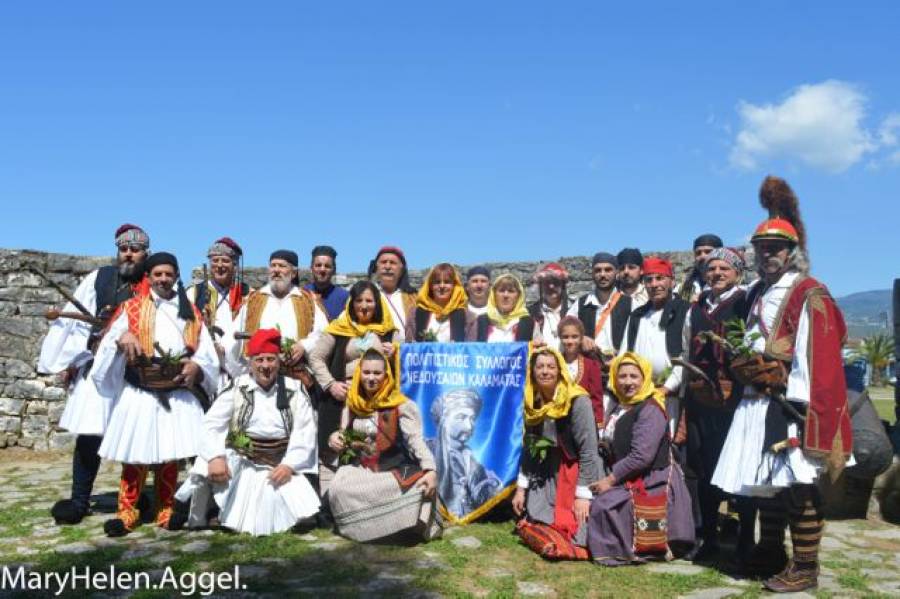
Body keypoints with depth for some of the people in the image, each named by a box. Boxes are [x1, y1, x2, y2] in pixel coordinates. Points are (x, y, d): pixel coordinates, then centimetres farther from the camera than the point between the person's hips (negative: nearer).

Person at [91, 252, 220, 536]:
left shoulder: (191, 313, 13)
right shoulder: (132, 308, 8)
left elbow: (207, 354, 8)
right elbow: (109, 345, -1)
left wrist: (196, 366, -13)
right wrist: (123, 337, -23)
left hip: (179, 394, 2)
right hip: (140, 393, -1)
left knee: (171, 455, 5)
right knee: (136, 455, -3)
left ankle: (166, 512, 15)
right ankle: (127, 513, 7)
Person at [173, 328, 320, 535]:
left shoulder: (295, 390, 1)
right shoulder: (237, 388, -2)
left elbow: (305, 431, -5)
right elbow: (212, 424, -10)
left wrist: (290, 465, -16)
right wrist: (215, 456, -26)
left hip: (279, 467, 1)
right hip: (238, 462, -1)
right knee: (207, 470, -28)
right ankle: (197, 519, 1)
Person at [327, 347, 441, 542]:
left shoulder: (401, 405, -6)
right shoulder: (352, 405, 10)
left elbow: (416, 440, -15)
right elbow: (344, 442, 20)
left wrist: (430, 470, -29)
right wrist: (334, 440, -5)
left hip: (394, 471, -4)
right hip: (360, 469, 4)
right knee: (338, 490, -25)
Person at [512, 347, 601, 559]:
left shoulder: (577, 401, -19)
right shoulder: (533, 402, 1)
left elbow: (589, 450, -19)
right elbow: (529, 448, 8)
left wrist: (583, 493, -20)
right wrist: (521, 487, 7)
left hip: (577, 472, -6)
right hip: (548, 474, 6)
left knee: (570, 530, -13)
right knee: (532, 525, 7)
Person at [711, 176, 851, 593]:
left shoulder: (809, 295, -9)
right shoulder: (760, 295, 17)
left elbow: (814, 355, -16)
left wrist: (799, 406, -21)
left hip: (789, 405, -8)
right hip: (758, 403, 9)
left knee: (797, 486, -3)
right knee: (764, 481, 15)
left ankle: (805, 566, 8)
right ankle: (770, 553, 29)